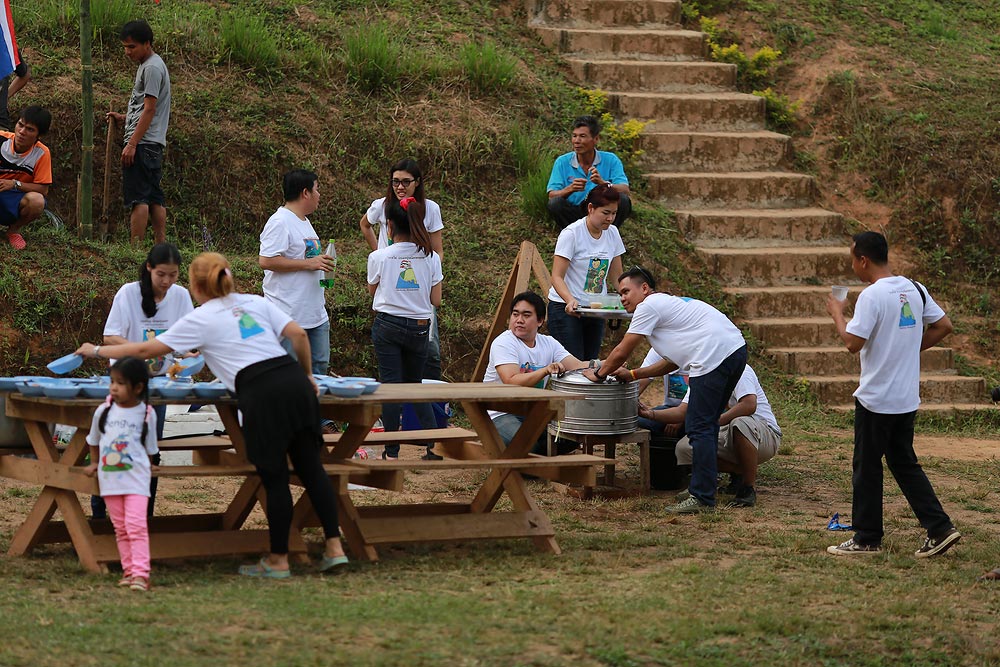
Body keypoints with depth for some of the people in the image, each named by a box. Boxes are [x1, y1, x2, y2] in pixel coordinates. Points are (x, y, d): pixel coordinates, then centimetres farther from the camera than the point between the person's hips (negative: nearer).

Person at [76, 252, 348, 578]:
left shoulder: (200, 319, 9)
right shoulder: (256, 302, 21)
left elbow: (147, 349, 11)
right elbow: (298, 335, 10)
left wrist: (97, 351, 23)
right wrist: (308, 376, 22)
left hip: (261, 394, -5)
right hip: (294, 380, 5)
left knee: (274, 477, 3)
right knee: (310, 466, 10)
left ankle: (278, 560, 12)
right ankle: (334, 546, 8)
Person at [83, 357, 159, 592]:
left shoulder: (146, 414, -5)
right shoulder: (104, 411, 0)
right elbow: (94, 440, 18)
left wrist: (147, 467, 7)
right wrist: (94, 463, 21)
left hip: (136, 477, -3)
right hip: (109, 478, 3)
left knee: (136, 526, -13)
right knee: (120, 528, 7)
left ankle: (140, 574, -18)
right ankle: (128, 570, 12)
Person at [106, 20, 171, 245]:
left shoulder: (152, 67, -10)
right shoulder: (147, 66, 21)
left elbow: (150, 109, -17)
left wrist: (132, 143, -19)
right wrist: (124, 118, 17)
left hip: (143, 142, -11)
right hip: (154, 143, 11)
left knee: (137, 197, -12)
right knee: (154, 197, 7)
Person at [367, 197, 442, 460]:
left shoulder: (379, 257, -9)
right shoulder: (431, 258, -3)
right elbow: (436, 300, 1)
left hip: (387, 326, -3)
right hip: (419, 328, 3)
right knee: (415, 385, 16)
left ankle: (392, 451, 0)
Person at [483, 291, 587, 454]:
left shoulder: (549, 343, 7)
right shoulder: (503, 343, -14)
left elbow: (578, 366, -3)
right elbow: (511, 383, -27)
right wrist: (545, 370, -38)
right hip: (501, 414, -7)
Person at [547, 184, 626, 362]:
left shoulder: (612, 233, 3)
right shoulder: (571, 234, -14)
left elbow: (617, 276, 11)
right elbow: (557, 277, -18)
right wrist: (570, 301, -37)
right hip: (566, 307, -6)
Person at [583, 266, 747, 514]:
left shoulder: (649, 306, 1)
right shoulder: (670, 303, 30)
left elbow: (621, 352, 3)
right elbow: (672, 362, 31)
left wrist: (599, 374, 20)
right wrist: (632, 375, 31)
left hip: (715, 356, -10)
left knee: (699, 428, -7)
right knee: (706, 424, 19)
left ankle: (702, 497, -9)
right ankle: (703, 486, 24)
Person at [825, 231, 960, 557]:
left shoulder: (872, 295, -18)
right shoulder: (914, 289, 5)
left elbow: (853, 343, -21)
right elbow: (943, 326, 11)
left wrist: (837, 314, -5)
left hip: (876, 400, -7)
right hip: (908, 398, 7)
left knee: (867, 468, 5)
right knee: (904, 463, 16)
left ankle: (867, 539, 12)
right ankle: (940, 528, 8)